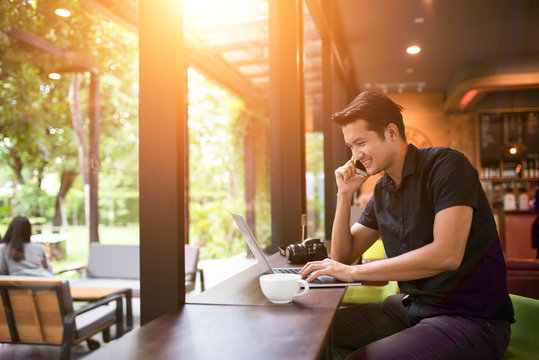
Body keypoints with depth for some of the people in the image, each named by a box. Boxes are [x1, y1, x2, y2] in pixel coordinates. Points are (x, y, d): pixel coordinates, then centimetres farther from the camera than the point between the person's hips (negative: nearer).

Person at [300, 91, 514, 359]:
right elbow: (343, 256, 12)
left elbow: (447, 254, -26)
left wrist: (354, 271, -24)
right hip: (411, 306, 7)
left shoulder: (445, 164, -13)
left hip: (473, 316, -7)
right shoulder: (382, 191, 8)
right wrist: (344, 195, 0)